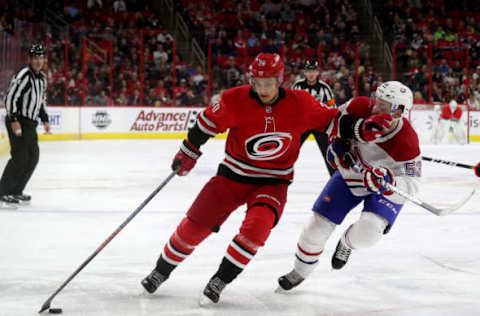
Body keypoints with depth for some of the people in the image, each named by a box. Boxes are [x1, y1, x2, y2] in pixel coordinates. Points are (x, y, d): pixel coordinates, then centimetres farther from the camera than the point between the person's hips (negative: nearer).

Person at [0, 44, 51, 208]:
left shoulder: (42, 77, 13)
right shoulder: (23, 76, -16)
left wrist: (45, 120, 19)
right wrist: (14, 120, -26)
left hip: (30, 123, 10)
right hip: (18, 122, -10)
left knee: (33, 157, 12)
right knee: (20, 157, -15)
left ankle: (16, 191, 21)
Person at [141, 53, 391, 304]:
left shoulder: (300, 103, -11)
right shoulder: (236, 100, -14)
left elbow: (330, 120, 1)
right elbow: (209, 122, 1)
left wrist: (361, 128, -14)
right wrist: (188, 154, 10)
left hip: (272, 182, 0)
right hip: (232, 176, 1)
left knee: (256, 227, -27)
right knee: (194, 226, -1)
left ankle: (219, 281, -10)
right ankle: (161, 271, 22)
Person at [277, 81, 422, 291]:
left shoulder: (407, 143, -35)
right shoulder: (360, 108, -26)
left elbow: (410, 185, -31)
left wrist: (389, 181, -50)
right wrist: (337, 143, -16)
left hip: (385, 188, -3)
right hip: (350, 173, 3)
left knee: (366, 234, -25)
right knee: (318, 225, -1)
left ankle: (347, 242, 15)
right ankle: (300, 272, 26)